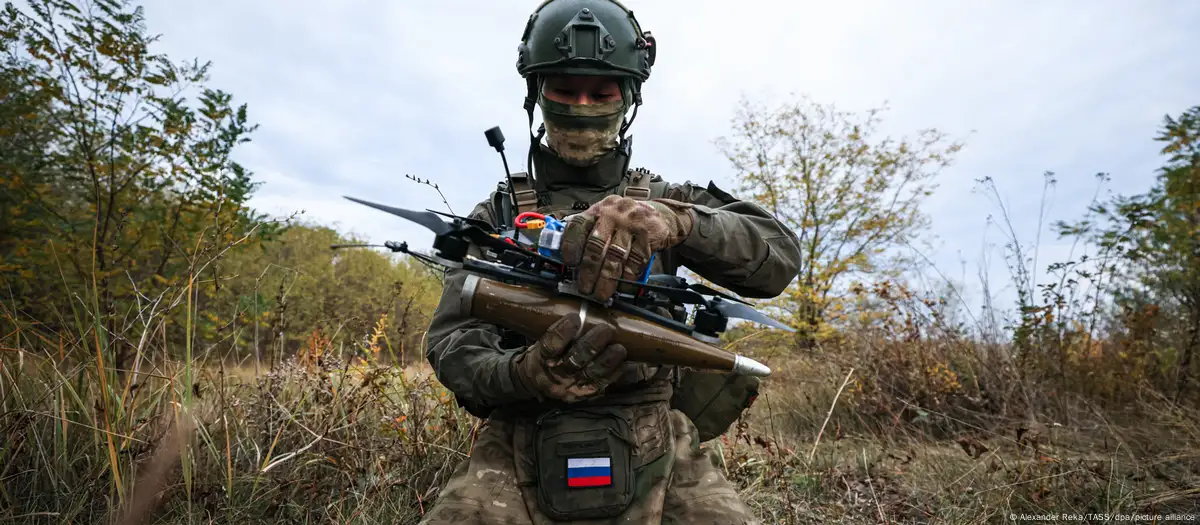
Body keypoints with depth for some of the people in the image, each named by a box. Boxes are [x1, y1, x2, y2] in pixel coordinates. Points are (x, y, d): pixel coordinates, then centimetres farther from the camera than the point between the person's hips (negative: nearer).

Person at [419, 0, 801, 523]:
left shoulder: (665, 200, 9)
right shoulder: (497, 214, 10)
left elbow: (779, 256, -4)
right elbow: (452, 342, 3)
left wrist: (674, 220, -24)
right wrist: (524, 374, -20)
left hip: (657, 445, 1)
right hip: (521, 449, 0)